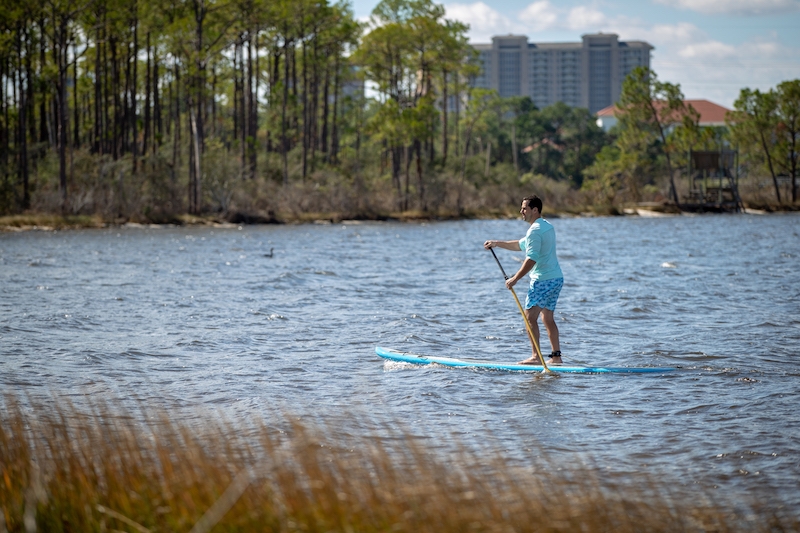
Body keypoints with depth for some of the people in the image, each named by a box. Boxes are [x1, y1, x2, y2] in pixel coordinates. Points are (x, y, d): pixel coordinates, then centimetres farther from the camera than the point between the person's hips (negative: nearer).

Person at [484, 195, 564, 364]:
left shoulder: (535, 231, -15)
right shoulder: (548, 227, 16)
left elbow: (531, 259, -23)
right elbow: (521, 245, 25)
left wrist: (515, 279, -20)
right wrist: (497, 243, 24)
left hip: (543, 280, -10)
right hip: (556, 278, 10)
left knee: (530, 315, -8)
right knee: (548, 318, 13)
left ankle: (535, 356, -14)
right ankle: (556, 355, 12)